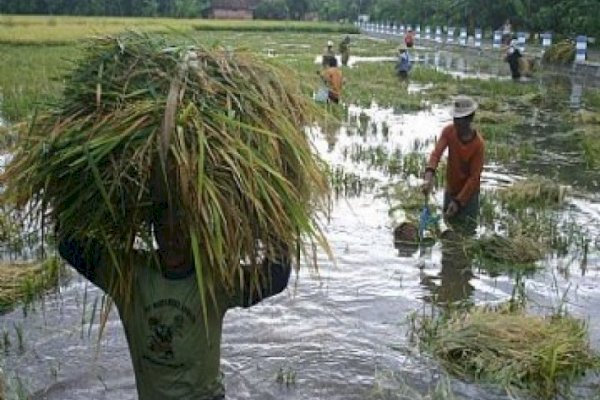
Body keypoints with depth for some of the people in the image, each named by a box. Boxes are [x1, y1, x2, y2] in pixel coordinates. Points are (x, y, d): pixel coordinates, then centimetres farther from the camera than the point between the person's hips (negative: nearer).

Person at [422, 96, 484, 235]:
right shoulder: (448, 131, -12)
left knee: (467, 231, 0)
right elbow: (436, 153, -25)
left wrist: (459, 201, -24)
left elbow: (474, 176, -20)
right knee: (450, 222, 18)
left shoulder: (478, 143, -23)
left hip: (468, 192, -4)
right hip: (450, 189, 4)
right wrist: (429, 177, -44)